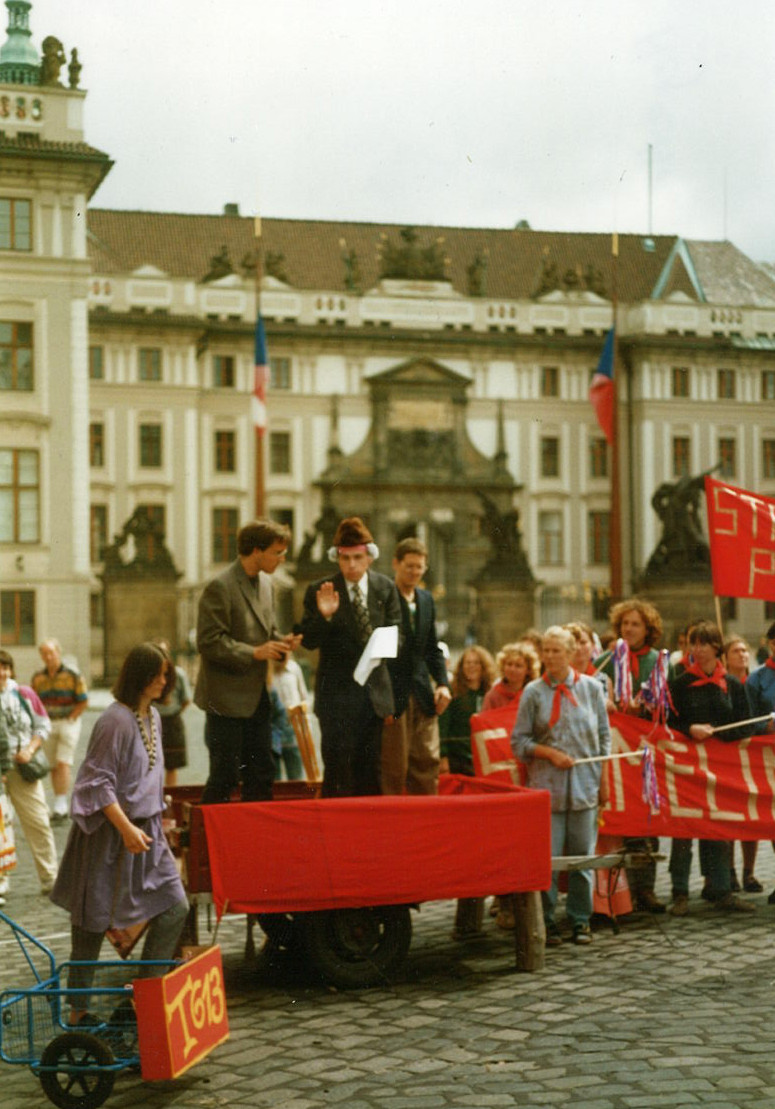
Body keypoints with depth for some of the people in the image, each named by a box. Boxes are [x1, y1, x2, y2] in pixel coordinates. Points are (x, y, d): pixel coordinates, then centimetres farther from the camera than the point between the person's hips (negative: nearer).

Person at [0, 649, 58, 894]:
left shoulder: (21, 695, 4)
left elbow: (42, 724, 9)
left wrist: (30, 749, -8)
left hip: (22, 770, 2)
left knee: (38, 822, 6)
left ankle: (49, 878, 17)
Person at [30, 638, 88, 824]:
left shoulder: (72, 674, -7)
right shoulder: (38, 677, 6)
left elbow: (83, 702, -5)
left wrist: (70, 719, -10)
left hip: (69, 723, -5)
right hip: (48, 725, 5)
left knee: (63, 764, -13)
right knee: (53, 767, 6)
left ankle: (60, 806, -13)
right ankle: (60, 808, 14)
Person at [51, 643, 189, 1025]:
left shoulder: (153, 716, 9)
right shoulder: (116, 720, -18)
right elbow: (98, 782, -20)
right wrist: (126, 829, -22)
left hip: (147, 830, 8)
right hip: (110, 833, -8)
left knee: (175, 907, 3)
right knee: (93, 921, 2)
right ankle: (78, 1008, 14)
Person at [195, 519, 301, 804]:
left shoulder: (265, 583, 11)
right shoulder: (220, 587, -15)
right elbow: (208, 642, -18)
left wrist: (280, 641, 1)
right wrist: (254, 653, -22)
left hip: (256, 697, 8)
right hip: (227, 698, -8)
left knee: (261, 774, 11)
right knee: (225, 776, -3)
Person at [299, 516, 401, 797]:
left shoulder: (385, 588, 5)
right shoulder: (319, 591, -3)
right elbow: (308, 641, -6)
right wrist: (323, 616, -25)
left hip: (374, 691, 3)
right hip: (337, 693, -3)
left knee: (370, 771, 10)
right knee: (338, 770, -4)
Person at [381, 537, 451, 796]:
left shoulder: (426, 599, 14)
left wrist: (443, 683, 6)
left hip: (423, 697, 7)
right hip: (392, 696, -7)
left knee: (427, 764, 8)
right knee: (393, 769, -3)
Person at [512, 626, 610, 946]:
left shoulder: (591, 688, 7)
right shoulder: (534, 692, 3)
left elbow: (604, 736, 11)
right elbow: (519, 741, 3)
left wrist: (604, 778, 7)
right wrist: (551, 754, -10)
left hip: (585, 785, 1)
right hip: (547, 786, -1)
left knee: (583, 855, 4)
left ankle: (580, 920, 14)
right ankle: (547, 922, 6)